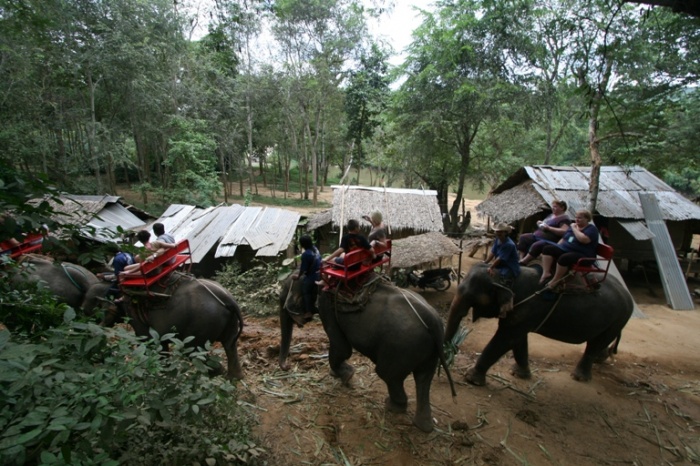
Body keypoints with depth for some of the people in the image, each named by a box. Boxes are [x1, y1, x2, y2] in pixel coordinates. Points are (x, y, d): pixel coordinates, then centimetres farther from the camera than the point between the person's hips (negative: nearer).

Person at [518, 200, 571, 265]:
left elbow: (564, 231, -20)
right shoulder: (551, 215, 22)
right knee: (523, 237, -11)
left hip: (550, 241, -9)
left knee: (536, 246, -36)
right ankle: (521, 259, -21)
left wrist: (549, 228, -20)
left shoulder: (565, 218, -6)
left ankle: (522, 263, -31)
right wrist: (540, 223, 9)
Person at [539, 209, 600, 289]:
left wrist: (574, 228, -14)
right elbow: (563, 239, 24)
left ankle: (555, 281, -23)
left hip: (583, 256, -8)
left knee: (564, 258, -37)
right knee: (548, 248, -11)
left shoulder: (591, 229, -6)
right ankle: (546, 273, -25)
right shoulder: (573, 226, 19)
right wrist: (556, 248, 9)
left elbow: (583, 239, -28)